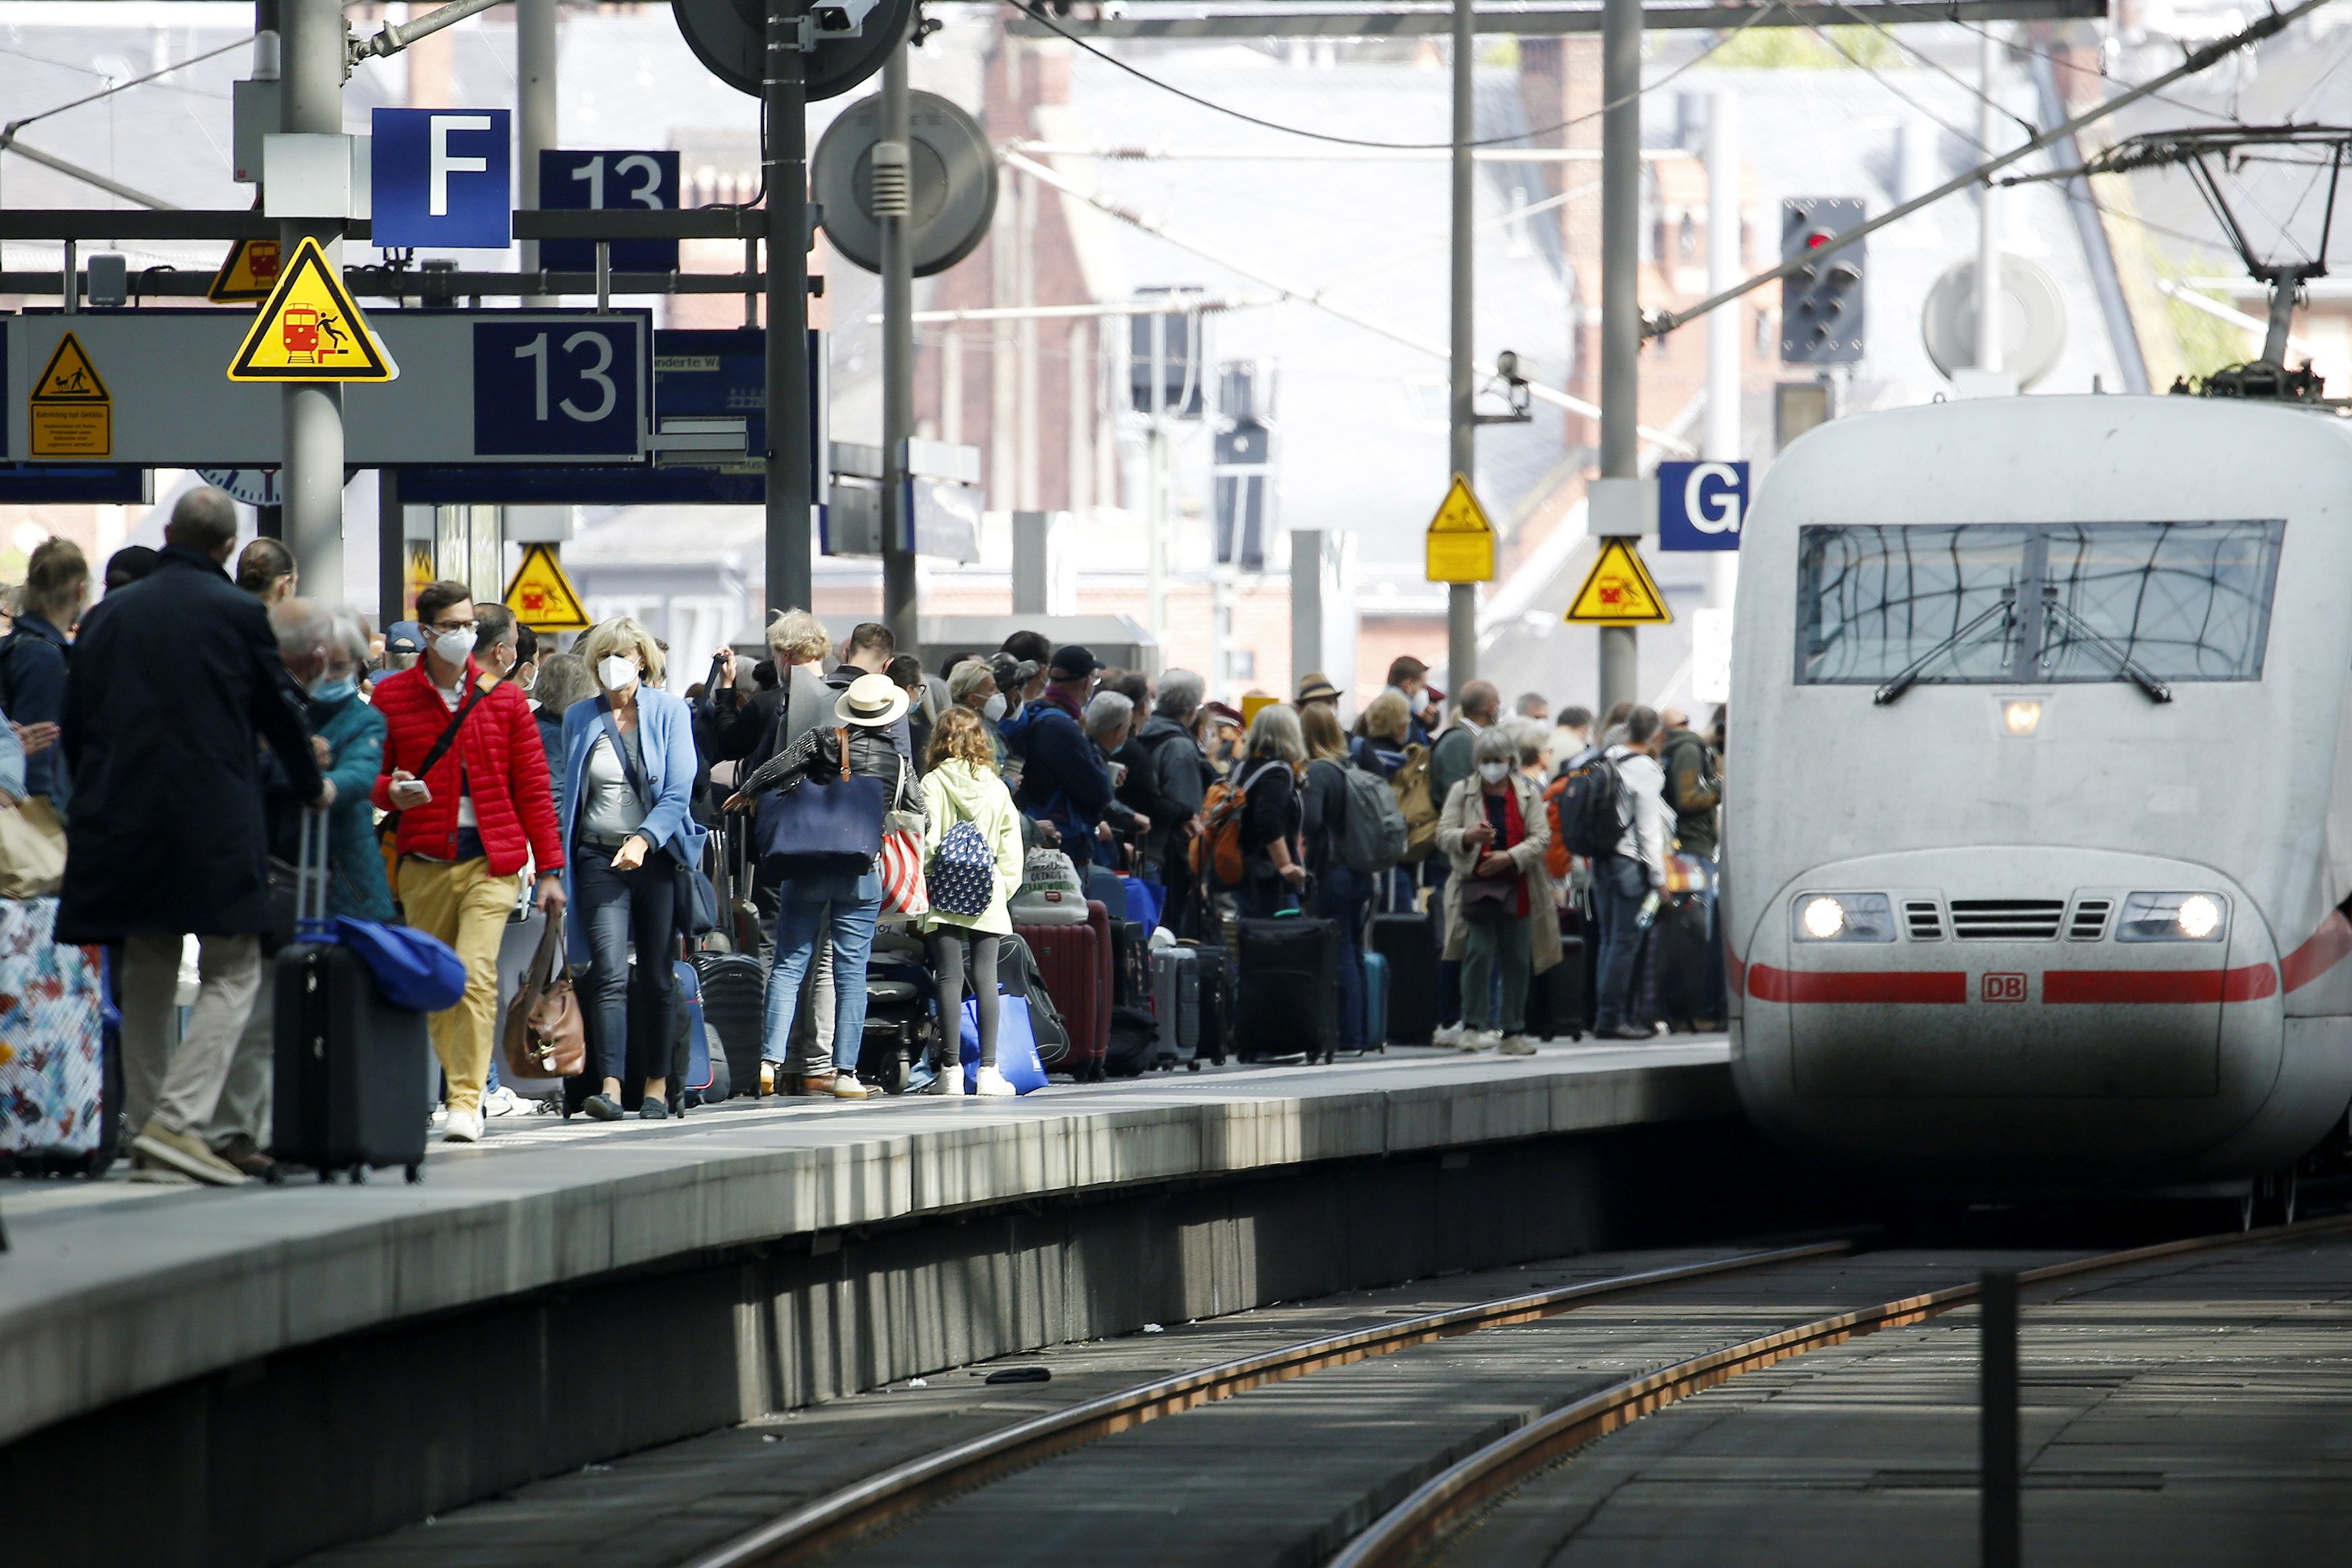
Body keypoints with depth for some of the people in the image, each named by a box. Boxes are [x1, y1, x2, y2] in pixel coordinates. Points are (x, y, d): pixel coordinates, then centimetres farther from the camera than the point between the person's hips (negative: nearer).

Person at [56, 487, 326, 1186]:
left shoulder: (108, 615, 9)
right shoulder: (239, 614, -3)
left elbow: (73, 724, 13)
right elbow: (278, 711, 7)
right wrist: (313, 787, 24)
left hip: (122, 824, 4)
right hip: (214, 827, -4)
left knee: (147, 978, 12)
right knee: (231, 974, 0)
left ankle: (148, 1133, 12)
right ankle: (179, 1122, -15)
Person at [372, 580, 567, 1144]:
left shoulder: (503, 699, 8)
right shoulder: (391, 697, 6)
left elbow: (533, 788, 9)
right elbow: (370, 774, 13)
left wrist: (550, 868, 6)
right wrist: (391, 793, -11)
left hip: (491, 863, -1)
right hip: (424, 864, 2)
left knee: (476, 976, -15)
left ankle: (467, 1101, -16)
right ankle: (461, 1088, 17)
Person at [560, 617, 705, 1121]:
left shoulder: (669, 712, 2)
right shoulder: (579, 718, 9)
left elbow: (679, 792, -5)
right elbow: (569, 796, 15)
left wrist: (644, 839, -20)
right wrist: (560, 863, 7)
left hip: (657, 856, -1)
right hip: (599, 859, 1)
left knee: (657, 979, 4)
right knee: (610, 975, -13)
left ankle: (657, 1087, 12)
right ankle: (610, 1087, -21)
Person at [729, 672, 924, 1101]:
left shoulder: (820, 741, -2)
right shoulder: (898, 764, 2)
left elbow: (773, 772, -8)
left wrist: (745, 795, 12)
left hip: (808, 868, 0)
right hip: (862, 876, 0)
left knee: (789, 964, 3)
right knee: (852, 971, 4)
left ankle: (771, 1057, -9)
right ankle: (845, 1071, 2)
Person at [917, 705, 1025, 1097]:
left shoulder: (933, 784, -5)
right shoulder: (996, 786, 5)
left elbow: (928, 840, -10)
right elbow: (1011, 845, 7)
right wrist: (1006, 884, 16)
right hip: (988, 896, 3)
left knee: (950, 977, -2)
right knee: (985, 977, 3)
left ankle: (951, 1069, -4)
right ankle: (988, 1068, 0)